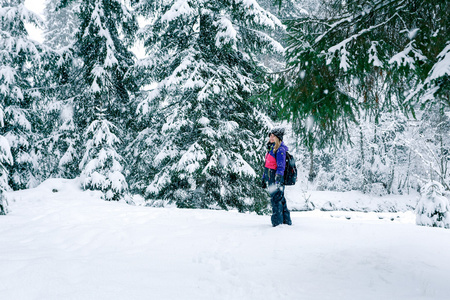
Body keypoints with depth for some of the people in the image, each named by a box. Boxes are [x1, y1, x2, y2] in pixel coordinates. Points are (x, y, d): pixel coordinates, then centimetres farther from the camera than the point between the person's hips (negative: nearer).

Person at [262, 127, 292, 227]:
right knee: (280, 200, 15)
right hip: (271, 179, 9)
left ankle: (278, 223, -4)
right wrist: (264, 178, 23)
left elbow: (281, 167, -19)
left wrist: (278, 180, -26)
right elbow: (267, 165, 22)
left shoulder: (280, 150, -13)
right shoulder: (271, 148, 16)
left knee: (276, 200, -8)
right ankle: (286, 221, 24)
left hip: (277, 180, -9)